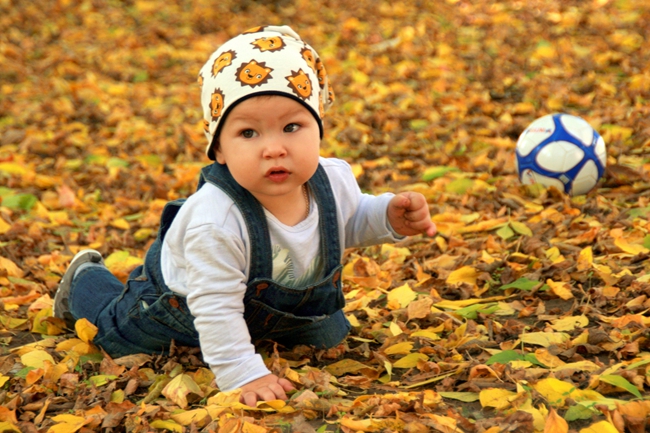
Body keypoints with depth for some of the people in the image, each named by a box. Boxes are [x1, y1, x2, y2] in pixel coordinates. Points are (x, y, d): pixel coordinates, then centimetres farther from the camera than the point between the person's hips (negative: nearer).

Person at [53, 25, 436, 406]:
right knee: (122, 337, 15)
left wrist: (390, 218, -19)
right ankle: (87, 278, 46)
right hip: (181, 297, -5)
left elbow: (350, 222, -2)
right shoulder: (215, 223, -48)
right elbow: (215, 310, -39)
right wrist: (243, 375, -39)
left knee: (328, 337, 22)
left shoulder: (335, 181, -28)